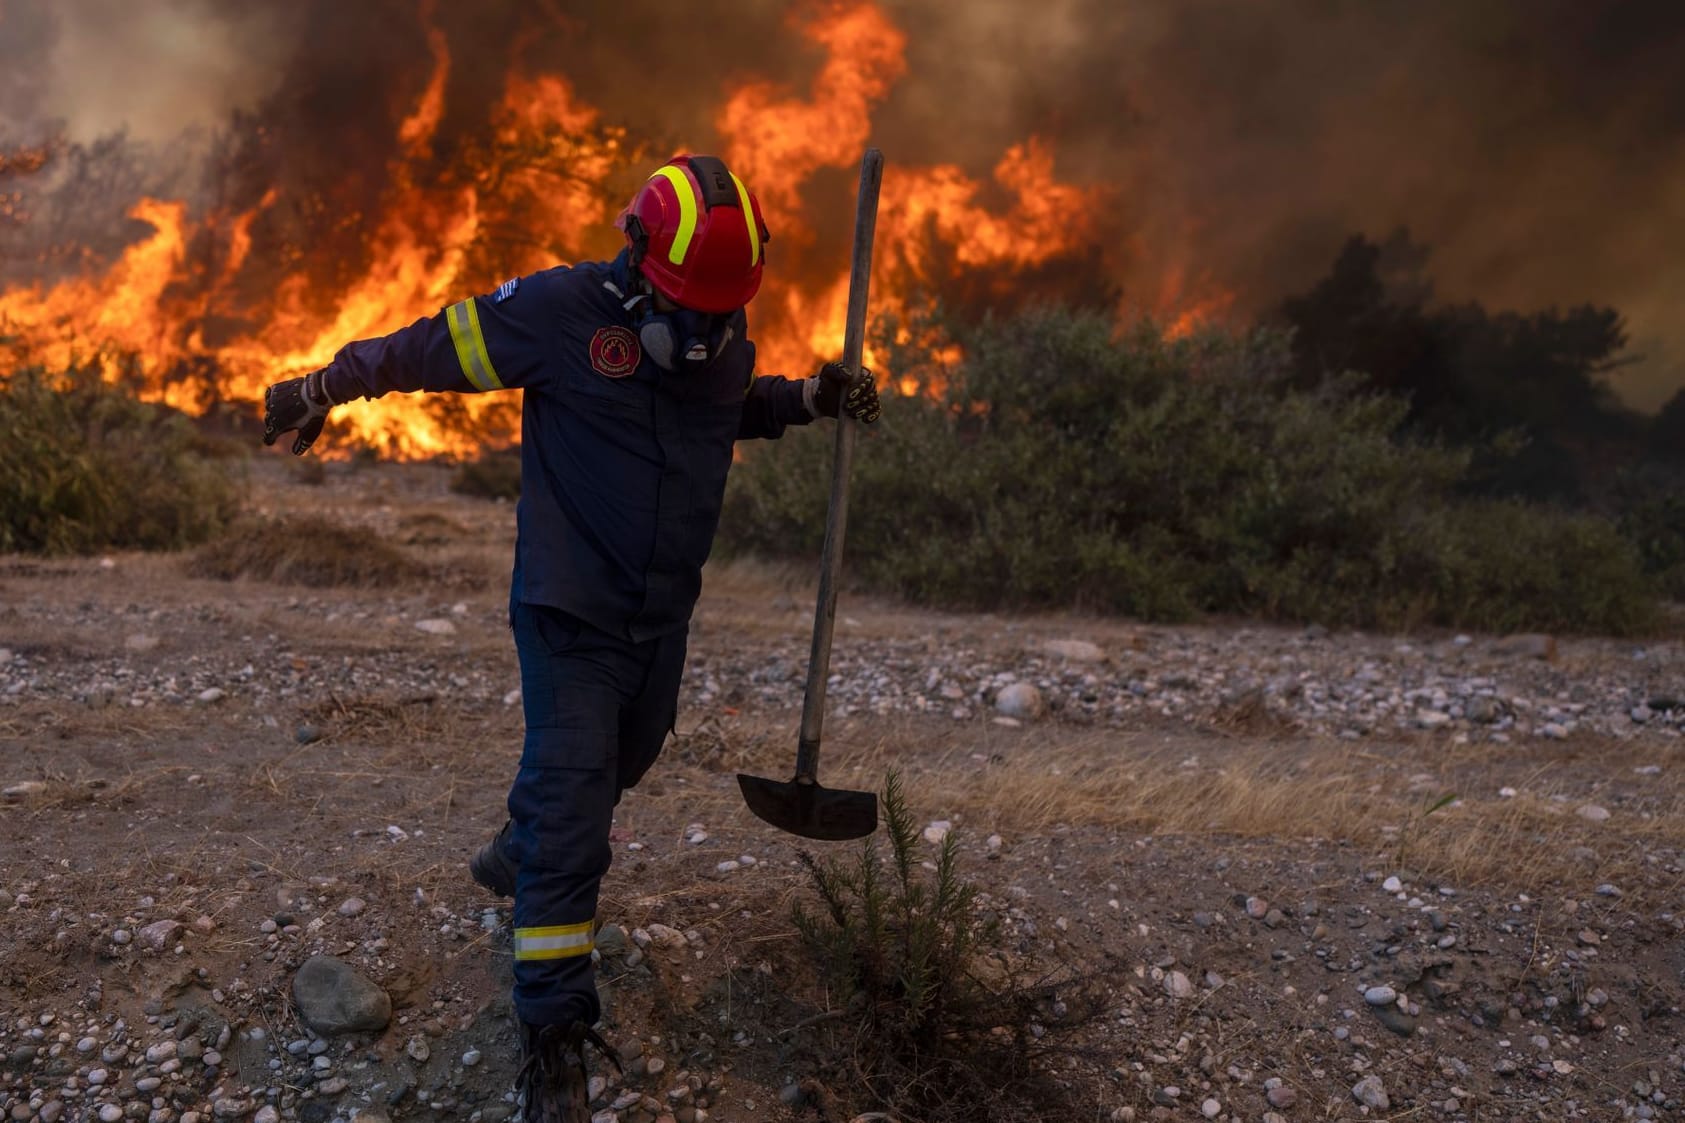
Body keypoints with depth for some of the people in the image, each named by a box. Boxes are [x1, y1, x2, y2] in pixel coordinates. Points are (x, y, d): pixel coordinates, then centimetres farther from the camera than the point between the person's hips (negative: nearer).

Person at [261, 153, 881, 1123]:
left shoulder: (725, 334, -1)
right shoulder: (561, 311, -20)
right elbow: (431, 347, -8)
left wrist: (813, 397, 0)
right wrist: (324, 387, 2)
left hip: (666, 613, 7)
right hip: (572, 614, -7)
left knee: (620, 760, 26)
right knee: (572, 807, -10)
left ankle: (520, 855, 56)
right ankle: (554, 1039, 1)